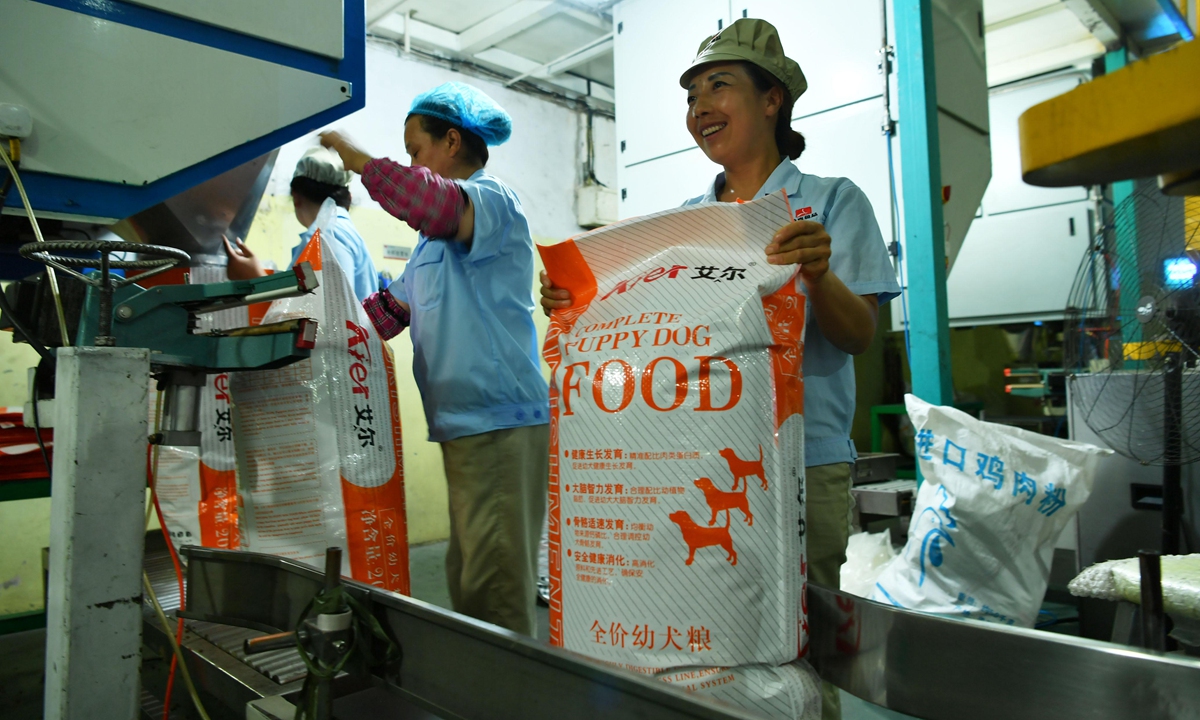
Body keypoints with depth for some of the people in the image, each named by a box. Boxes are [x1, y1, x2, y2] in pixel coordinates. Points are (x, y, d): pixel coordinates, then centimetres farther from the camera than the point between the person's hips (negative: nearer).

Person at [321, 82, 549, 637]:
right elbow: (389, 310, 24)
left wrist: (354, 156, -17)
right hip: (461, 424, 10)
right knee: (467, 577, 16)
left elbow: (435, 204, -29)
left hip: (498, 420, -10)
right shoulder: (438, 237, 24)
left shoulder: (492, 200, -6)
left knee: (495, 589, -6)